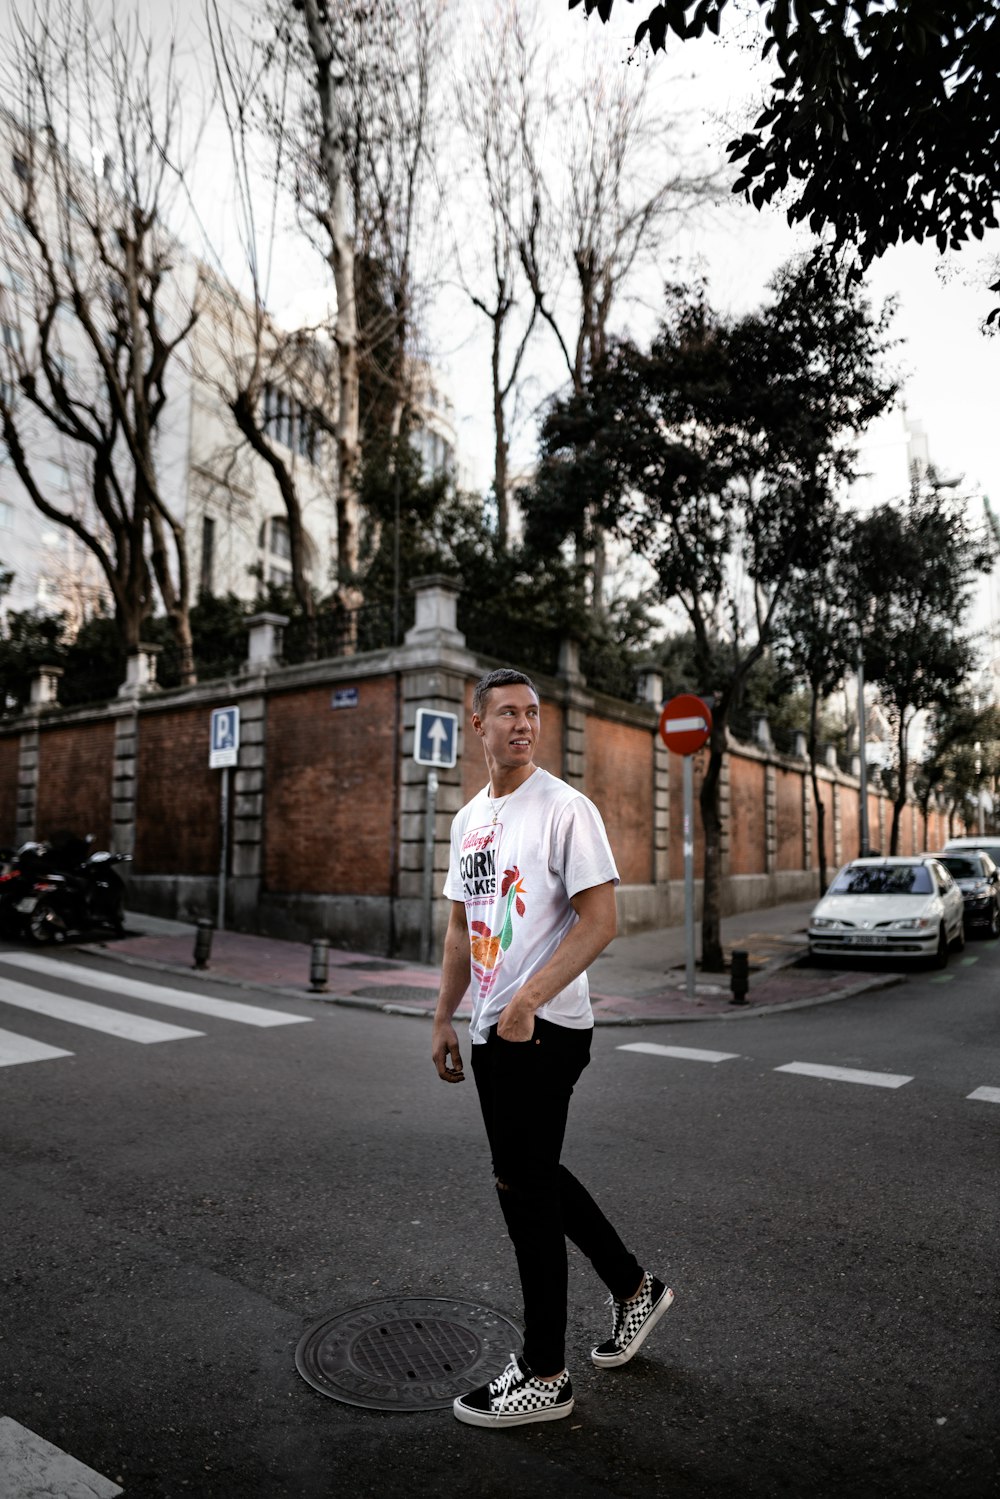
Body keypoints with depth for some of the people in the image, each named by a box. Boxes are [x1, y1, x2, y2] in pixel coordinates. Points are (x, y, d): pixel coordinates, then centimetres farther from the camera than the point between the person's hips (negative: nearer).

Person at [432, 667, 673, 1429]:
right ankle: (635, 1289, 40)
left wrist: (526, 1000, -25)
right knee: (532, 1175, 19)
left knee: (524, 1184, -1)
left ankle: (545, 1376, 18)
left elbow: (600, 921, -19)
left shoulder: (564, 808, -13)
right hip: (493, 1030, 8)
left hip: (544, 1030, -8)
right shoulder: (470, 818, 11)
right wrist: (444, 1019, 12)